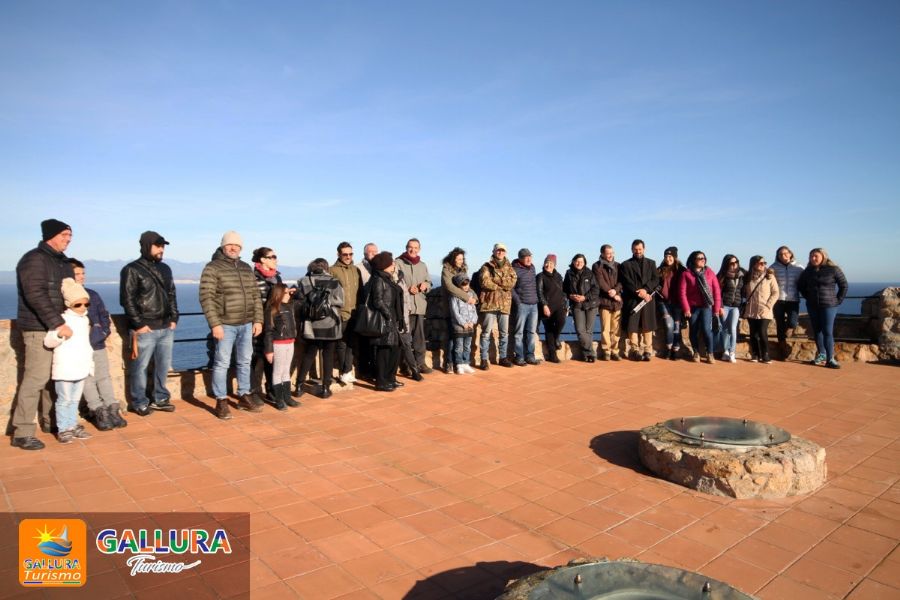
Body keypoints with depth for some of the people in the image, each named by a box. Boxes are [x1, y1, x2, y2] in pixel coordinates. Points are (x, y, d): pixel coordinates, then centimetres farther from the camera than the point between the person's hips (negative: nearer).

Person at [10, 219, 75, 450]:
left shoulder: (63, 262, 15)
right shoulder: (34, 259, -11)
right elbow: (35, 296, -22)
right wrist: (57, 323, -26)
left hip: (58, 327, 9)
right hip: (39, 330, -8)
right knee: (35, 379, -8)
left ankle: (50, 422, 25)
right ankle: (22, 433, 0)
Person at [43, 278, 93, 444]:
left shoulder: (85, 320, 12)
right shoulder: (62, 320, -10)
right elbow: (48, 341, -16)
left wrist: (90, 362, 20)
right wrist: (59, 334, -35)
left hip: (81, 368, 6)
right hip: (64, 369, -6)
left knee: (75, 400, 14)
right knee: (64, 400, 1)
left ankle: (73, 425, 22)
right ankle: (63, 429, 9)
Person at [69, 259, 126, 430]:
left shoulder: (92, 295, 14)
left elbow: (104, 315, 18)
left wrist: (104, 331, 3)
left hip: (98, 344, 5)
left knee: (104, 377, 3)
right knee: (88, 379, -6)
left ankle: (112, 410, 3)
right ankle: (99, 412, -6)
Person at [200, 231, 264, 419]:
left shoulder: (246, 268, 13)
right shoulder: (212, 268, -6)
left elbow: (255, 296, 14)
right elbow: (206, 298, -13)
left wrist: (258, 320, 6)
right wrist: (215, 324, -18)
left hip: (246, 324, 6)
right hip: (225, 325, -6)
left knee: (245, 362, 13)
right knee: (222, 363, 0)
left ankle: (244, 397, 24)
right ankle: (221, 402, 8)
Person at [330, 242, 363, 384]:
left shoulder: (356, 270, 12)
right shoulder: (332, 270, -4)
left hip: (355, 313, 5)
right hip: (340, 314, -4)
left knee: (351, 343, 8)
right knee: (342, 344, 4)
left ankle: (346, 372, 16)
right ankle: (344, 372, 16)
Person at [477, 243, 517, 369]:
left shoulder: (509, 268, 13)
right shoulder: (486, 267, 3)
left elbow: (512, 282, -4)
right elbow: (485, 282, -14)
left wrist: (495, 279, -14)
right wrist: (503, 284, -9)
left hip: (505, 304, 4)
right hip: (489, 303, -4)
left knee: (504, 333, 11)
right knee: (486, 332, -3)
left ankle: (503, 357, 23)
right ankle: (484, 359, 1)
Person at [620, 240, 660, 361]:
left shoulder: (651, 263, 17)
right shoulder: (626, 265, 8)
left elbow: (656, 279, 6)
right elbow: (627, 283, -2)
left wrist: (645, 289, -10)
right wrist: (639, 293, -11)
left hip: (648, 298, 2)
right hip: (632, 300, -2)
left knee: (647, 326, 1)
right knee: (632, 326, -4)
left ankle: (647, 351, 4)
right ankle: (635, 351, 2)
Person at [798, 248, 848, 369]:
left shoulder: (833, 269, -6)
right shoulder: (808, 271, 5)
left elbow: (844, 286, 0)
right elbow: (800, 285, 19)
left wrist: (838, 300, -3)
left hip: (829, 306, -4)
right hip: (812, 306, 4)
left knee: (828, 332, -8)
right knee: (817, 331, 9)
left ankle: (830, 359, -6)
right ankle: (821, 354, 21)